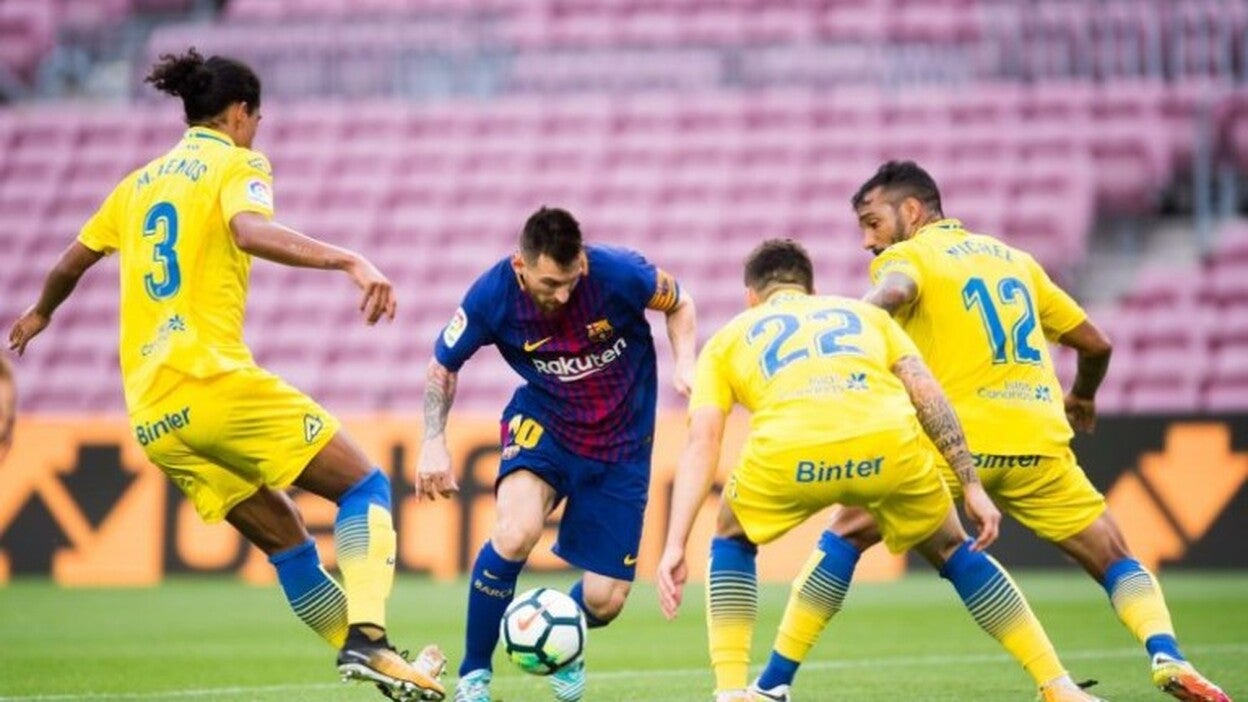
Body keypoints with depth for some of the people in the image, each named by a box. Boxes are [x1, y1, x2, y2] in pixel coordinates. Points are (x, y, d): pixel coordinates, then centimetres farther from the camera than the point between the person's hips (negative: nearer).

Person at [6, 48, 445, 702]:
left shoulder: (142, 181, 22)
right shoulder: (236, 164, 2)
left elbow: (74, 260, 34)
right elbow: (250, 231, -21)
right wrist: (351, 261, -32)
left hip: (150, 414, 7)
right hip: (212, 379, -7)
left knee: (283, 535, 14)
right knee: (364, 487, -3)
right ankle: (368, 638, -22)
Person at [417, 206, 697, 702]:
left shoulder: (620, 274, -25)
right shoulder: (493, 297, -21)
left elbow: (678, 305, -1)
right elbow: (443, 365, -1)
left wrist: (685, 364, -18)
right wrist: (434, 442, -11)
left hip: (622, 444, 0)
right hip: (544, 424, 0)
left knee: (604, 601, -4)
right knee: (515, 533, -31)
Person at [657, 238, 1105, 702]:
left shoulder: (727, 338, 33)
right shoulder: (863, 313, 37)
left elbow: (700, 445, 20)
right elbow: (927, 394, 22)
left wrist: (675, 546, 14)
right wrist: (971, 486, 21)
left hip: (787, 449, -1)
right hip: (887, 439, 1)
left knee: (731, 539, 31)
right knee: (952, 550, 28)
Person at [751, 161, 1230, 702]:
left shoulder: (909, 255, 7)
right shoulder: (1015, 259, 24)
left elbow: (893, 291, -19)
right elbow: (1095, 343, 28)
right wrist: (1081, 397, 48)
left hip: (956, 440, -4)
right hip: (1040, 445, 4)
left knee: (844, 536, 10)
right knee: (1115, 560, 14)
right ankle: (1166, 654, -14)